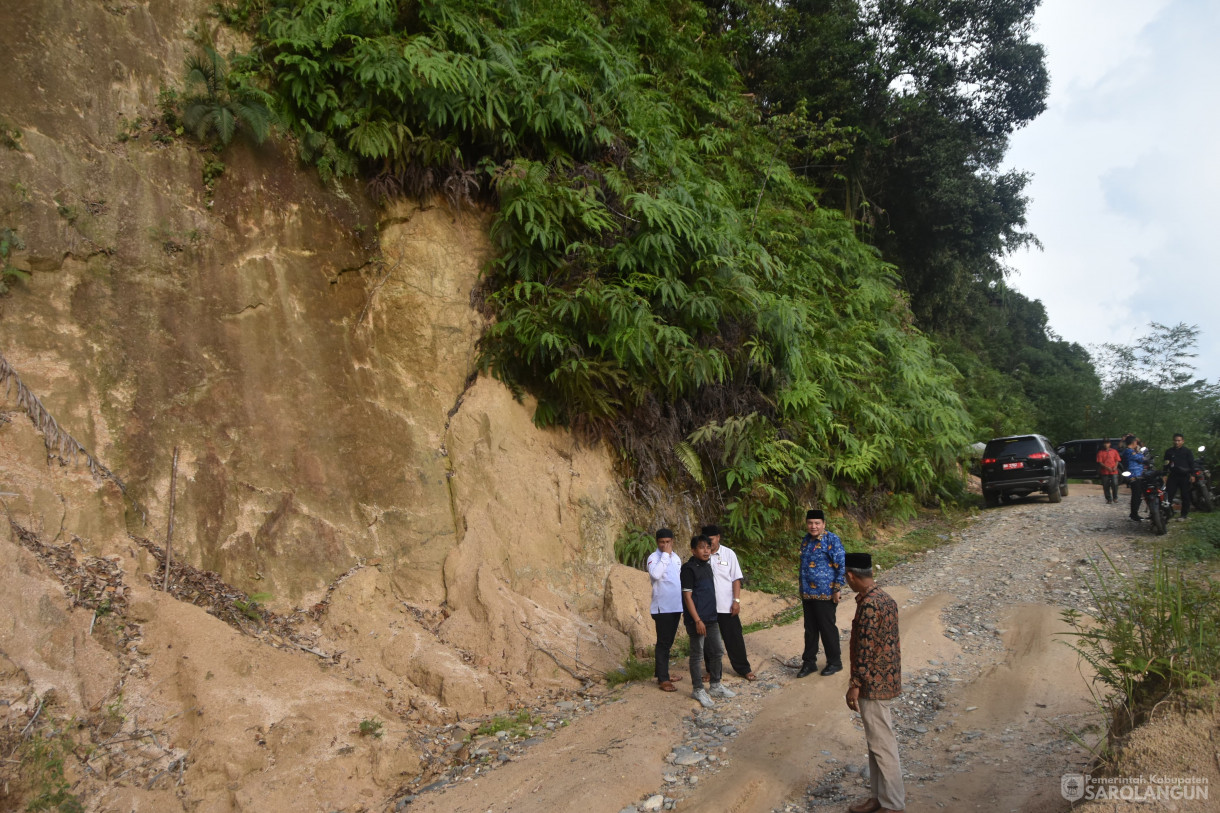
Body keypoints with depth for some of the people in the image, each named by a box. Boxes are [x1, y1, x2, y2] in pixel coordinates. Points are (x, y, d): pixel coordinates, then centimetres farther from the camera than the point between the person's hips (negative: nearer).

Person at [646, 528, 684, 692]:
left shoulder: (676, 558, 12)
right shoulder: (654, 557, -10)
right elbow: (655, 574, -31)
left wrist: (684, 604, 20)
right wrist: (665, 555, -24)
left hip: (676, 606, 7)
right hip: (662, 607, -7)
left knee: (668, 642, 15)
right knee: (663, 643, -4)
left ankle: (663, 672, 25)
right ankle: (663, 679, 0)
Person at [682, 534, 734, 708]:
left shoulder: (707, 566, 10)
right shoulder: (689, 569, -15)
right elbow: (687, 596, -17)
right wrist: (697, 620, -20)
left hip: (711, 618, 8)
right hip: (697, 620, -8)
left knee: (716, 652, 15)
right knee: (697, 655, 3)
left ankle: (715, 686, 29)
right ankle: (697, 689, 15)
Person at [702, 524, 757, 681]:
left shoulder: (728, 554, -2)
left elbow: (736, 579, -1)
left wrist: (736, 600, -6)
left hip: (726, 605, -1)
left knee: (734, 638, 6)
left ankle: (743, 669, 20)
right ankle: (711, 670, 25)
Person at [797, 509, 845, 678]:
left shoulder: (831, 540, -12)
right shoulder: (806, 540, 9)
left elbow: (842, 565, -13)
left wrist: (837, 589, -15)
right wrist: (802, 589, 19)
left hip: (825, 594, -6)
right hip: (807, 594, 6)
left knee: (827, 628, 5)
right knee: (810, 629, 13)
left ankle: (835, 662, 21)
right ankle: (809, 662, 23)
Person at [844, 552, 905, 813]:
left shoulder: (868, 605, -23)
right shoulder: (884, 598, 8)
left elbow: (866, 650, -23)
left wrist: (855, 685, -17)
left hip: (873, 684, -10)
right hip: (884, 680, 10)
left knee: (882, 744, 1)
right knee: (878, 741, 18)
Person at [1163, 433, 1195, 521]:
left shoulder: (1187, 451, 3)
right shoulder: (1169, 451, 10)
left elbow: (1191, 464, 1)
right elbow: (1166, 464, 13)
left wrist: (1192, 475, -7)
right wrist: (1165, 475, 7)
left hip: (1185, 476, -2)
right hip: (1173, 476, 2)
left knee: (1185, 496, 3)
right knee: (1168, 495, -5)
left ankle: (1184, 514, 11)